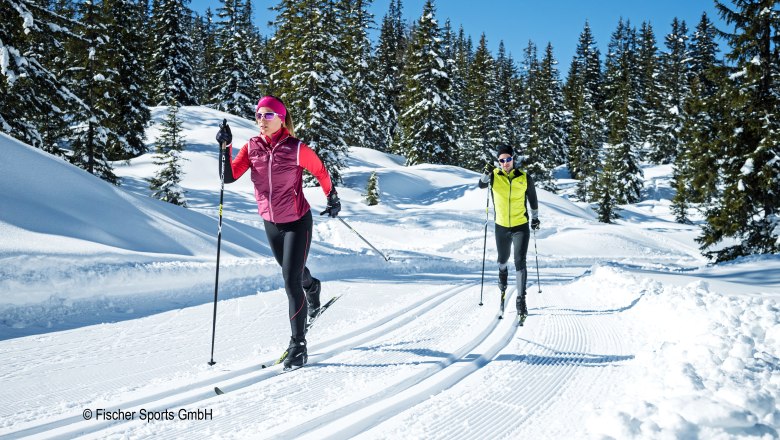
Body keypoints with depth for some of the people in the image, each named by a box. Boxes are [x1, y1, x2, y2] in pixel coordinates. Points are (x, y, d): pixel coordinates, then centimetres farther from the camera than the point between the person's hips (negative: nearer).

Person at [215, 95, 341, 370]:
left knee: (291, 281, -10)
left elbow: (320, 171, -2)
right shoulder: (251, 148, -6)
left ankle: (298, 346, 0)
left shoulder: (297, 149, -17)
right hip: (271, 223, 5)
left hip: (297, 222, -5)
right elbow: (229, 177, -13)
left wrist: (333, 199, 1)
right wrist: (225, 147, -23)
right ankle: (311, 287, 63)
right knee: (292, 271, 25)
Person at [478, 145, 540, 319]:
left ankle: (521, 299, -4)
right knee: (503, 259, 20)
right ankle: (503, 272, 56)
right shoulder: (495, 175, -7)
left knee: (520, 262, -9)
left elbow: (532, 199, 10)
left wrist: (535, 218, 18)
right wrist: (486, 174, -44)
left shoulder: (525, 178, -5)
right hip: (501, 226, 1)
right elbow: (481, 185, -25)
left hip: (521, 226, -1)